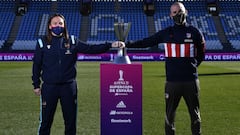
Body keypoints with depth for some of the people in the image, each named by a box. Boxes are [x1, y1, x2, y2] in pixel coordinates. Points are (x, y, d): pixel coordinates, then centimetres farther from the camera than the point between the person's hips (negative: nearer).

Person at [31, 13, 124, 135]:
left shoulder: (72, 41, 5)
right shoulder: (42, 42, 2)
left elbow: (90, 49, -1)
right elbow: (36, 65, 4)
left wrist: (111, 45, -11)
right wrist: (36, 85, 2)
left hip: (68, 86, 2)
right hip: (49, 87, -1)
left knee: (71, 120, 10)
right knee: (46, 120, 5)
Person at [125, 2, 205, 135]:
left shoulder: (194, 32, 4)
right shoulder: (166, 32, 5)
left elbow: (201, 54, 13)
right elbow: (146, 42, 4)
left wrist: (191, 67, 3)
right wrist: (127, 44, -3)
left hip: (191, 80, 0)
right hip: (172, 80, 1)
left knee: (195, 114, 8)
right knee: (170, 113, 8)